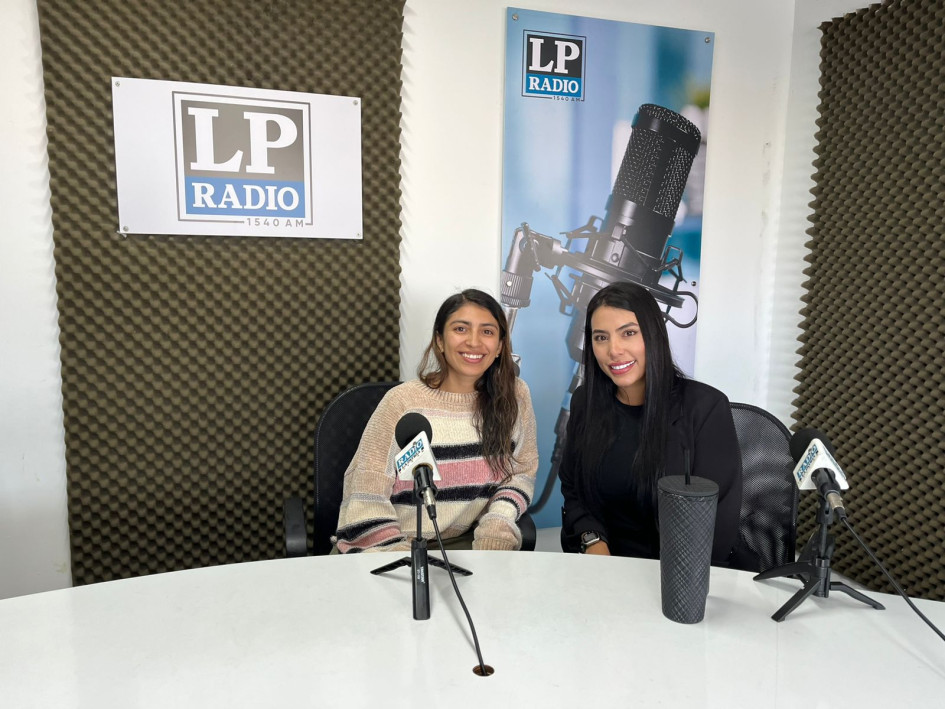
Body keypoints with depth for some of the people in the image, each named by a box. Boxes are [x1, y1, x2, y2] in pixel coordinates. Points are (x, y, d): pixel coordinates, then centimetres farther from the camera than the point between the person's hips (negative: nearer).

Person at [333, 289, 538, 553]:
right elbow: (366, 495, -10)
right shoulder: (402, 401, -11)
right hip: (396, 545, -2)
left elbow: (523, 471, 8)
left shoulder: (514, 395, -1)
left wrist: (499, 523, -8)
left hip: (465, 542, 2)